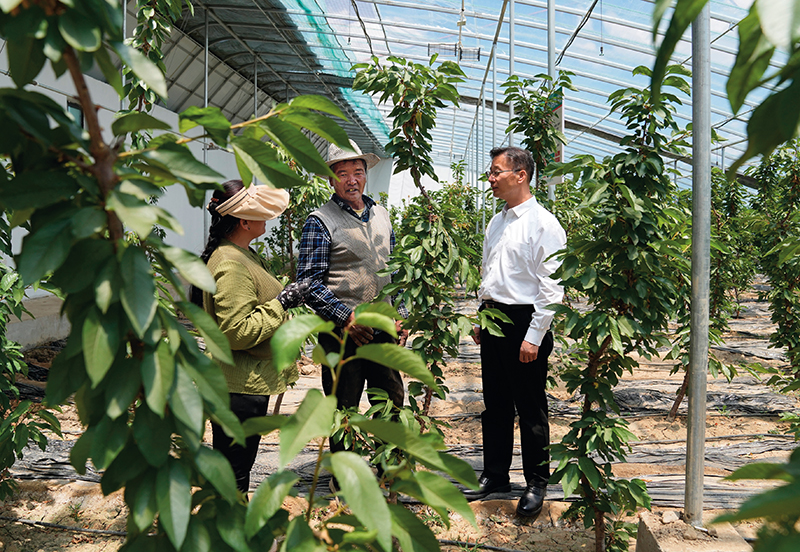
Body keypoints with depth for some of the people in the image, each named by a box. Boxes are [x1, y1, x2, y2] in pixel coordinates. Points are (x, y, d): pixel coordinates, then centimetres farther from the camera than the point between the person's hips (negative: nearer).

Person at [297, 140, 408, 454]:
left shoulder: (381, 215, 12)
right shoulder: (320, 221, -7)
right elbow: (309, 282, -12)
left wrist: (401, 317, 11)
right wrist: (345, 317, -18)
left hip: (384, 330, 6)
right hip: (342, 333, -6)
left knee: (393, 404, 14)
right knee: (343, 413, 6)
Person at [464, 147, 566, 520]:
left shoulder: (544, 224, -11)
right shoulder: (496, 223, 13)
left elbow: (551, 287, -14)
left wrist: (534, 336, -17)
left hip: (523, 322, -7)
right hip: (492, 319, 7)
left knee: (530, 409, 3)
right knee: (495, 405, 15)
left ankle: (536, 483, 18)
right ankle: (495, 475, 28)